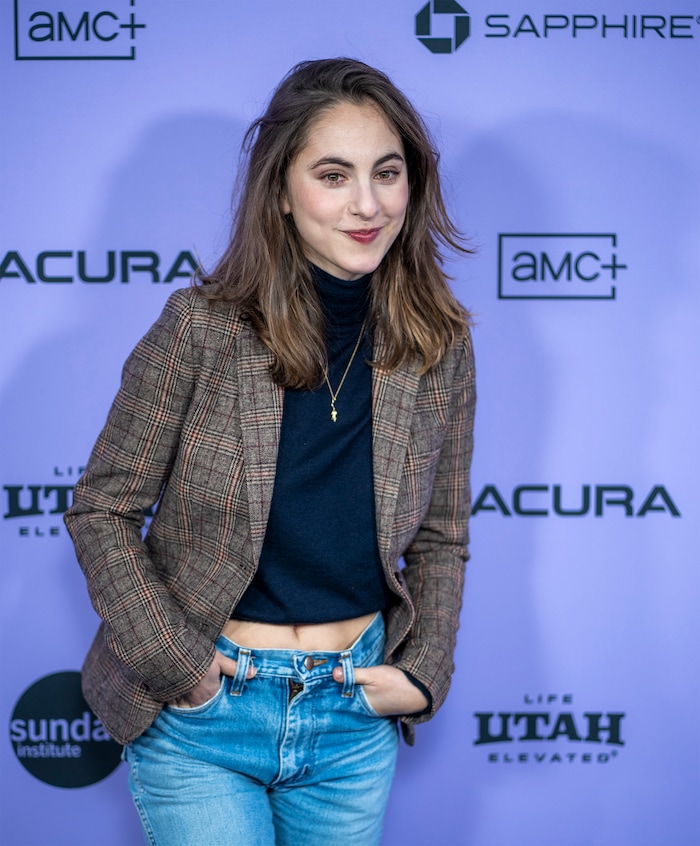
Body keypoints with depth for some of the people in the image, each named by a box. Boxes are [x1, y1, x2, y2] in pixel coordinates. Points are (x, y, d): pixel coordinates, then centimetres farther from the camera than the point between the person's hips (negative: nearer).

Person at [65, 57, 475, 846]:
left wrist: (423, 674, -3)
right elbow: (101, 510, -7)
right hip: (202, 706, -3)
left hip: (355, 712, 3)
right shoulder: (202, 327, -14)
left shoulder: (439, 345, -4)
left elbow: (440, 538, 6)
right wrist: (172, 665, -13)